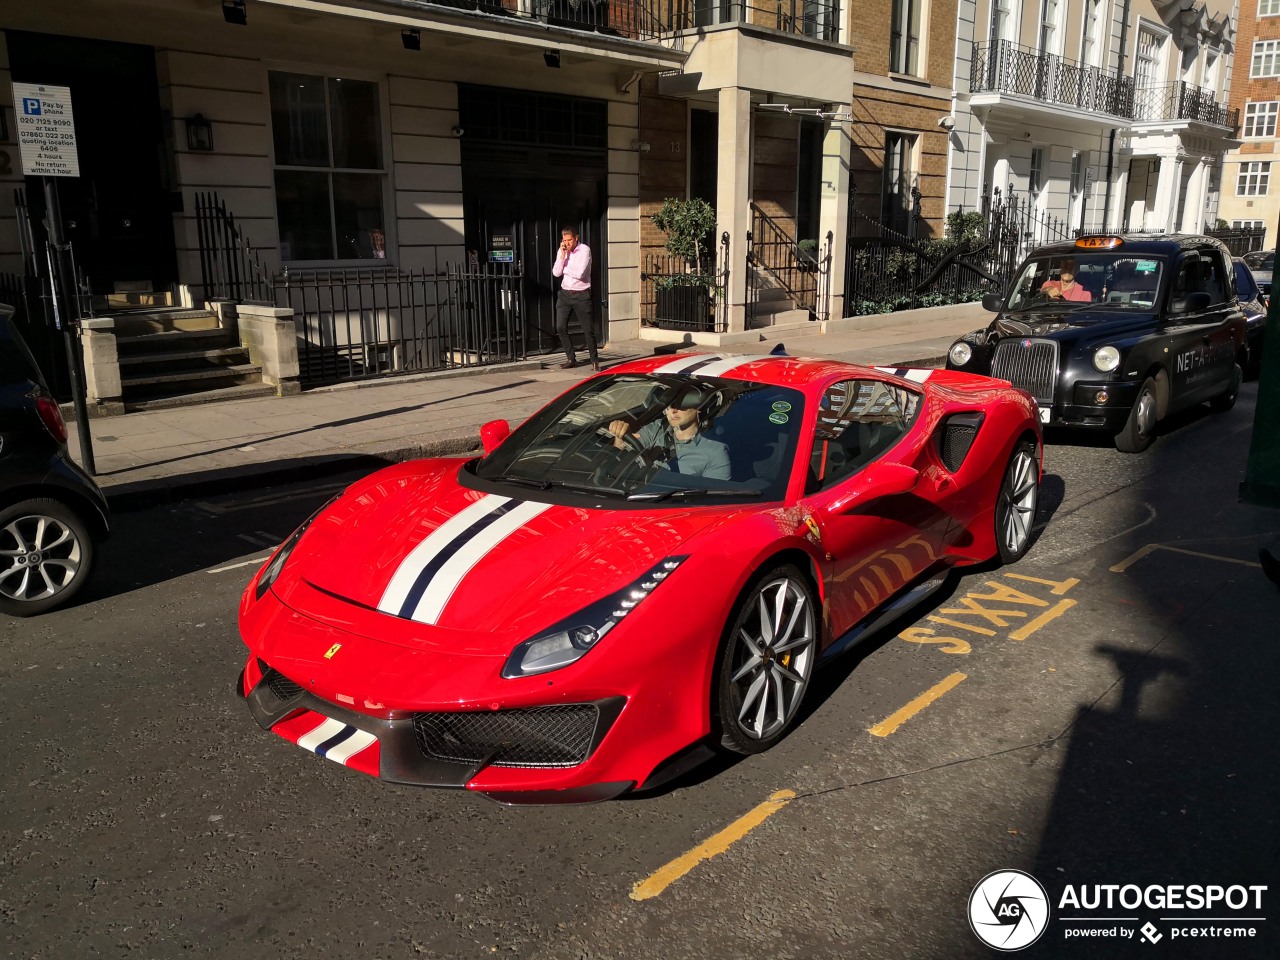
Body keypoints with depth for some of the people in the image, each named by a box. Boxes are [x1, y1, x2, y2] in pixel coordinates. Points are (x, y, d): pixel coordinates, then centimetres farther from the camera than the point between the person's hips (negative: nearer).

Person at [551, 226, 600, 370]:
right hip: (565, 294, 4)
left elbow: (580, 273, -20)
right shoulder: (561, 251, 5)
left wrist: (564, 269, -5)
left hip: (581, 295, -4)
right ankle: (571, 359, 10)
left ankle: (594, 360, 15)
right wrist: (562, 255, -12)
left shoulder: (584, 250, -10)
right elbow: (556, 273, -5)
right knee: (560, 327, -2)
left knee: (588, 329, -1)